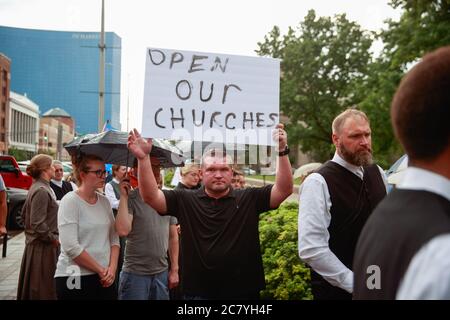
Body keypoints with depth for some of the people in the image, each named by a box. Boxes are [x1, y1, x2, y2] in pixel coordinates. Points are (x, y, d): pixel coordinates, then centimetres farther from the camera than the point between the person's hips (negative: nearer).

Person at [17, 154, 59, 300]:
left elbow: (25, 211, 21)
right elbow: (38, 225, -24)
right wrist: (54, 239, -13)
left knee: (32, 288, 18)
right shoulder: (41, 191, -19)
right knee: (44, 290, -2)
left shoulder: (36, 187, 11)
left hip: (35, 244, 10)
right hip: (43, 248, -10)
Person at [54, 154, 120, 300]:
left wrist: (112, 268, -6)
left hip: (105, 278, 6)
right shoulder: (70, 201, -10)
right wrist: (100, 270, -12)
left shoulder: (104, 201, 8)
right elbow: (71, 247, -17)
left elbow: (114, 238, 9)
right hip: (75, 279, -5)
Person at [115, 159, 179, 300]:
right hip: (135, 273, -4)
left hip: (162, 273, 4)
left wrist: (174, 270, 9)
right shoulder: (131, 198, -7)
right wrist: (123, 196, -17)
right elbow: (123, 230, -22)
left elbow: (173, 237, 12)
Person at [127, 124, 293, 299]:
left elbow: (284, 190, -8)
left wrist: (282, 151, -20)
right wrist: (143, 158, -20)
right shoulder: (185, 200, 0)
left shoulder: (249, 198, 1)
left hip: (243, 292, 1)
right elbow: (150, 196, -8)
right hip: (198, 293, 0)